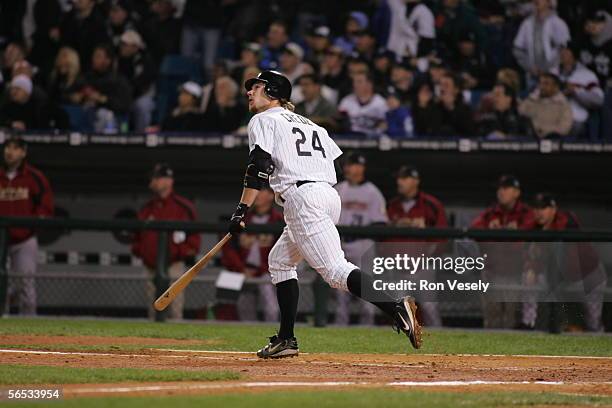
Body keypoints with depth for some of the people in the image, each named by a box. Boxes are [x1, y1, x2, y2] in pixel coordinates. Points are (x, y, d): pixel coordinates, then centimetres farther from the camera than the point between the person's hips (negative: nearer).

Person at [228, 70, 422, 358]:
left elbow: (260, 166, -9)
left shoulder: (264, 120, 6)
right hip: (331, 196, 9)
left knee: (335, 270, -18)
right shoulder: (309, 124, 29)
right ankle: (286, 340, 19)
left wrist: (241, 211, -11)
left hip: (302, 197, -9)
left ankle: (396, 309, -38)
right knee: (279, 260, 23)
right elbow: (335, 160, 21)